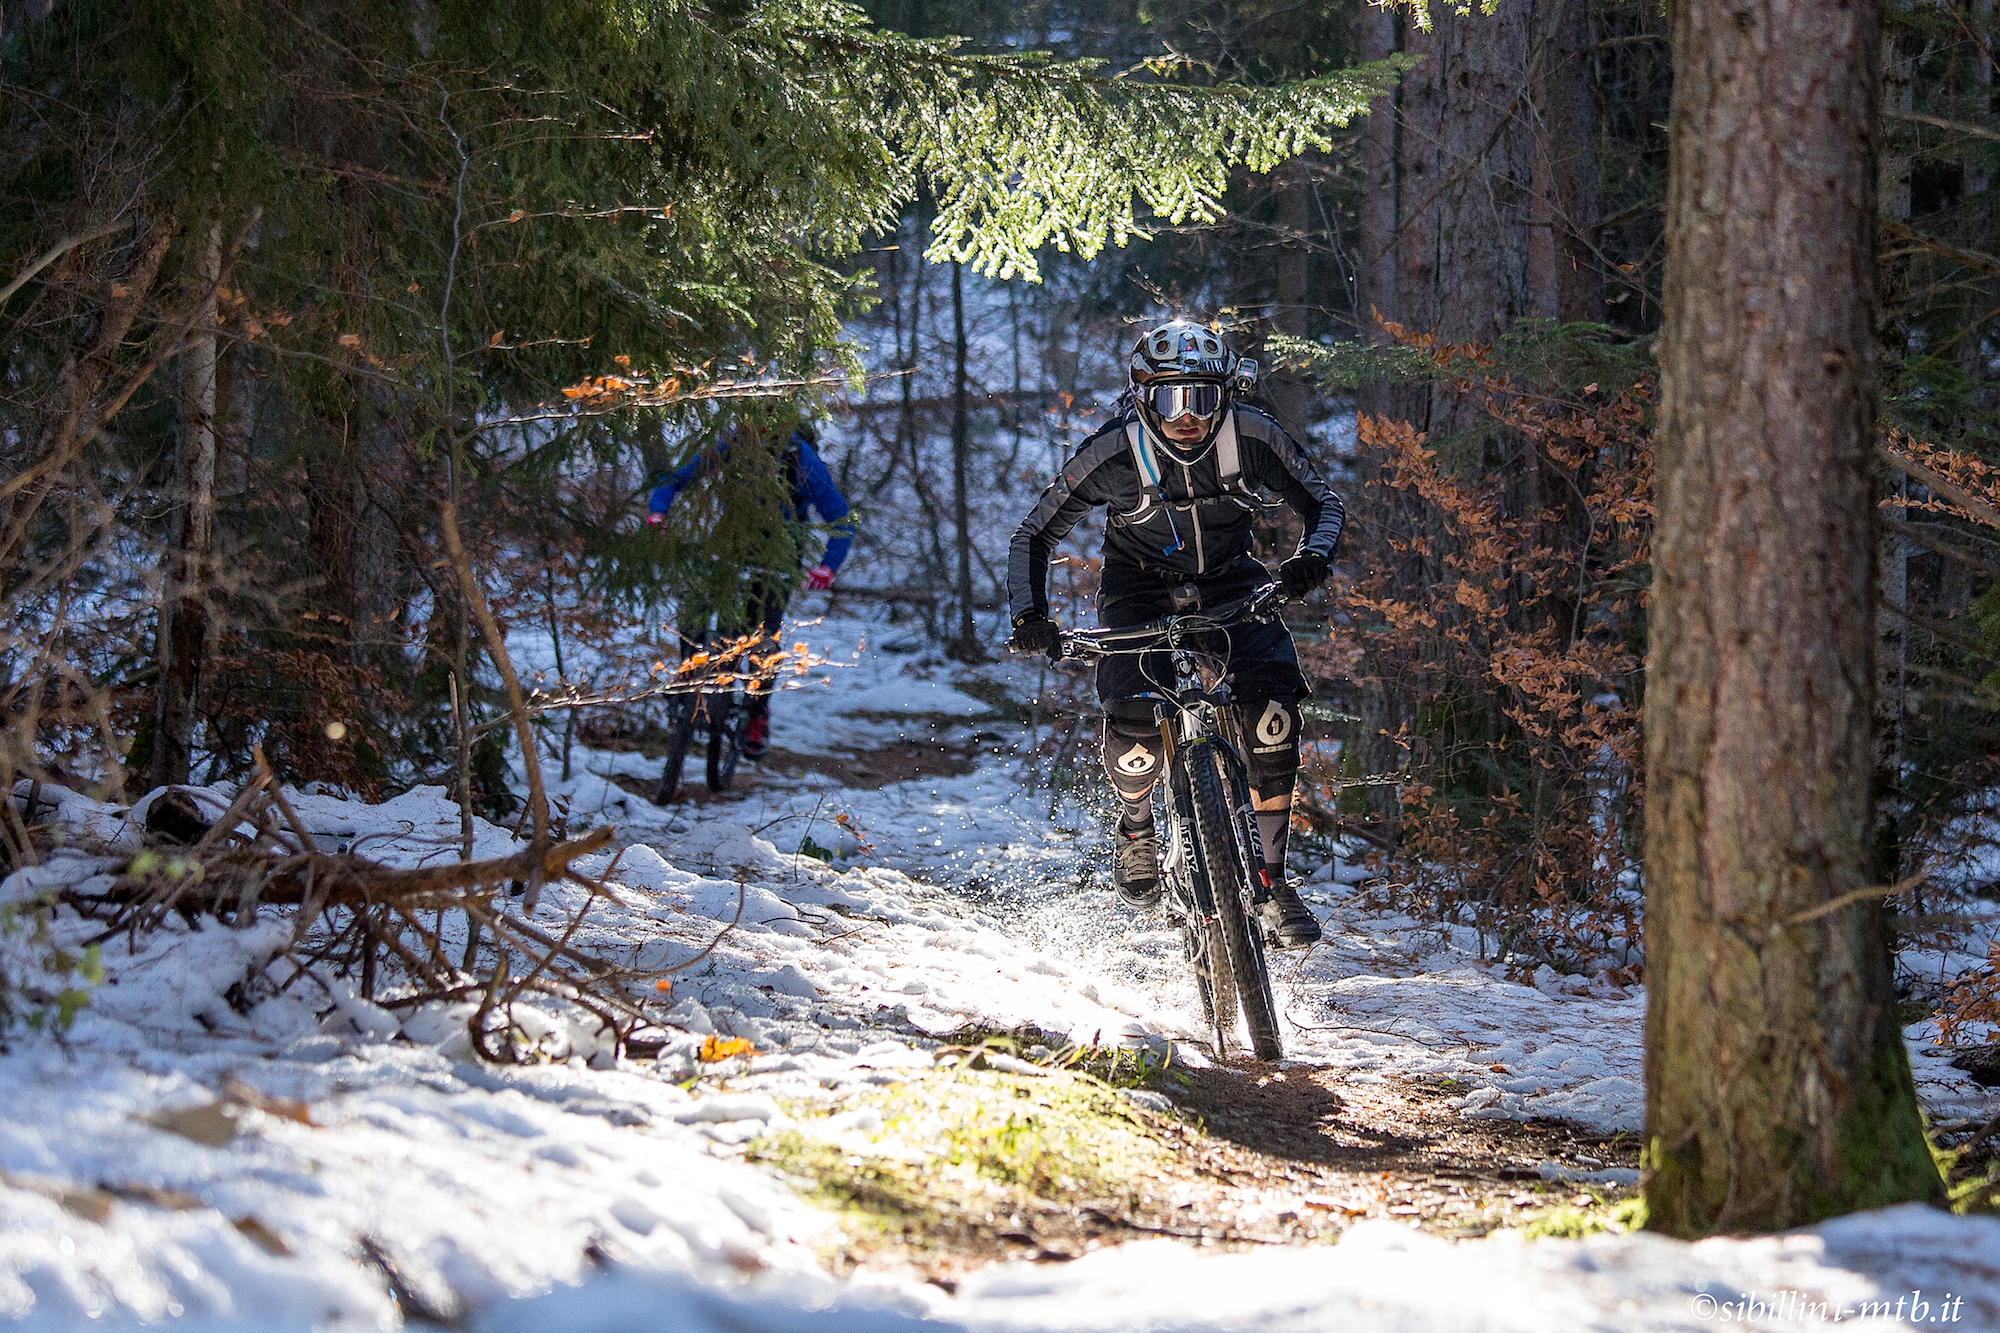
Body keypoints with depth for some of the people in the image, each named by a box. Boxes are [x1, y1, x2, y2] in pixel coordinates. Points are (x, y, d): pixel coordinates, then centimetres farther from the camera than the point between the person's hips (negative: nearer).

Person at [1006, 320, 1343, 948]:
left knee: (1272, 714, -23)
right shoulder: (1113, 454, -24)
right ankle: (1135, 826, 11)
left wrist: (1313, 556, -30)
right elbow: (1034, 537, -13)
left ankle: (1270, 881, -10)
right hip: (1140, 585, -1)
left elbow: (1323, 502, -9)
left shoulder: (1251, 436, -21)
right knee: (1136, 722, -25)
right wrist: (1028, 616, -28)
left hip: (1230, 581, 1)